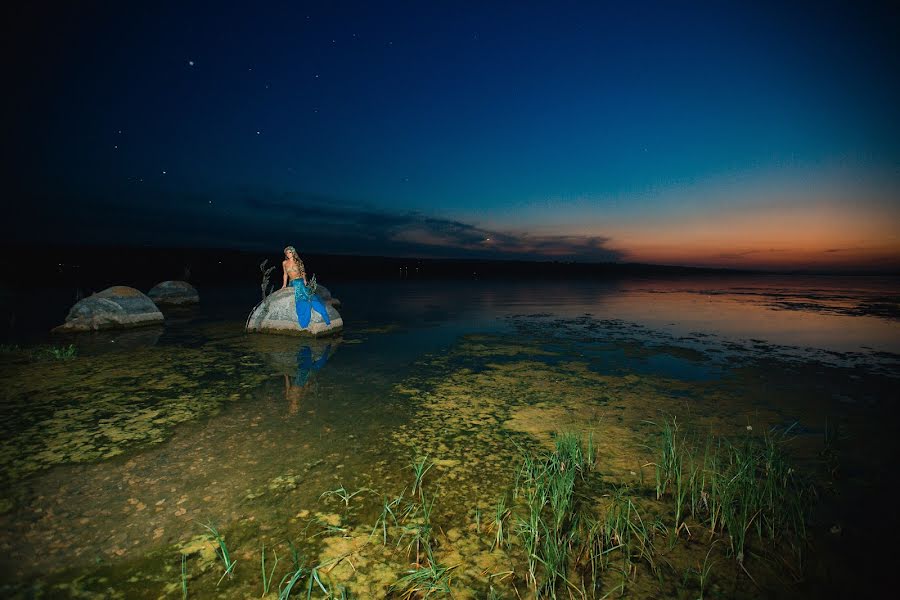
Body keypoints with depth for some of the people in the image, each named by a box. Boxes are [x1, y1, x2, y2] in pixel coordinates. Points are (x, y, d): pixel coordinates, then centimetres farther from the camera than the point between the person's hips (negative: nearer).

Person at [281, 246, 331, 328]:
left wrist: (304, 280, -7)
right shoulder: (284, 263, 11)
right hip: (292, 283, 1)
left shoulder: (298, 262, 8)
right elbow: (285, 274, 19)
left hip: (300, 281, -1)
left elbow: (302, 272, 10)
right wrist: (284, 284, 12)